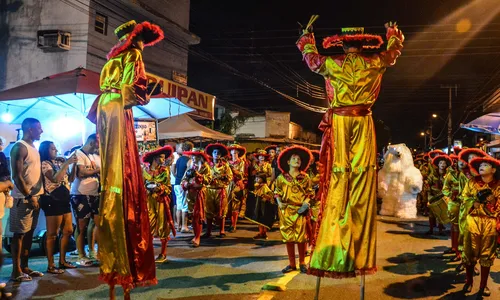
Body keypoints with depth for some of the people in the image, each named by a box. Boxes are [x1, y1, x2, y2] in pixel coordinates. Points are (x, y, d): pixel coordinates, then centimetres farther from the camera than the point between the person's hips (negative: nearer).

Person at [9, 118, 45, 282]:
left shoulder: (33, 147, 16)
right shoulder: (20, 147, -12)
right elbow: (17, 176, -18)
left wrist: (37, 195, 13)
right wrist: (29, 197, -19)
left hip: (35, 196, 9)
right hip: (24, 198, -9)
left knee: (29, 233, 12)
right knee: (19, 234, -3)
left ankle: (24, 267, 20)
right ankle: (16, 271, 4)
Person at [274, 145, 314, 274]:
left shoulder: (305, 177, 5)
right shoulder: (282, 177, 5)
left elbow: (309, 192, 8)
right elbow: (277, 192, 10)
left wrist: (306, 201, -9)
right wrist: (279, 202, -6)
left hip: (300, 210, 0)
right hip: (286, 210, 1)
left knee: (301, 236, 0)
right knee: (288, 236, 3)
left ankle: (302, 263, 15)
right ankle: (291, 263, 13)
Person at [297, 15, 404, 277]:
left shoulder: (331, 64, 1)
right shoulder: (374, 64, 3)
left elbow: (309, 55, 21)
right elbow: (394, 50, 23)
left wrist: (307, 32, 39)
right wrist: (392, 30, 43)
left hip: (339, 123, 0)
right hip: (363, 123, 1)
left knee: (337, 187, 0)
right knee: (362, 189, 0)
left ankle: (334, 255, -1)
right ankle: (359, 256, 2)